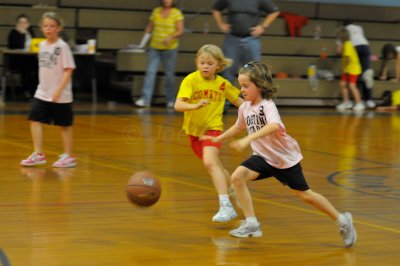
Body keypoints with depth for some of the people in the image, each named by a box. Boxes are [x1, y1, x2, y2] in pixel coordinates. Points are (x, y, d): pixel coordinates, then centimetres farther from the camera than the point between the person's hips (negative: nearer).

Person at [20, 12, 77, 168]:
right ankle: (38, 154, 4)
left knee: (64, 125, 5)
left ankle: (68, 156, 16)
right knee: (35, 120, -3)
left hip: (60, 95, -6)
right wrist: (44, 86, 15)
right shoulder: (42, 45, 7)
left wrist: (59, 90, -22)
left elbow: (68, 70, -15)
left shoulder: (62, 46, -12)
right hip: (42, 93, 6)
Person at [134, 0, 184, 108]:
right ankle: (145, 99, -10)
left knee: (169, 74, 6)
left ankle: (170, 100, 21)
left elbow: (180, 31, -9)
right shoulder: (156, 11, 6)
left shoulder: (177, 13, -3)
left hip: (170, 48, -2)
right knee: (150, 72, -7)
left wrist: (171, 37, -25)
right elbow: (149, 27, 13)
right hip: (155, 47, 2)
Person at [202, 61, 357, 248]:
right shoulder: (244, 108, -3)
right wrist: (219, 138, 21)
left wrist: (248, 139, -57)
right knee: (237, 176, -18)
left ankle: (342, 220, 24)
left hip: (286, 157, -6)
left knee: (305, 195, 4)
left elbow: (274, 126, -47)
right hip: (263, 157, 6)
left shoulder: (267, 106, -25)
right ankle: (251, 224, -11)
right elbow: (239, 127, 20)